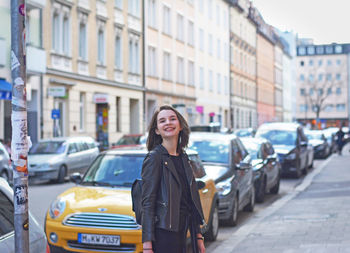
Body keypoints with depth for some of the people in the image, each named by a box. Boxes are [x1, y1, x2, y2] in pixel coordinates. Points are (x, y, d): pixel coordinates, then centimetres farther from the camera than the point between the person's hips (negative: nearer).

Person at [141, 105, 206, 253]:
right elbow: (147, 203, -12)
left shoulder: (183, 157, 14)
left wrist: (198, 235, 16)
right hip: (163, 233, -7)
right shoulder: (154, 157, -8)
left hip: (181, 232, 7)